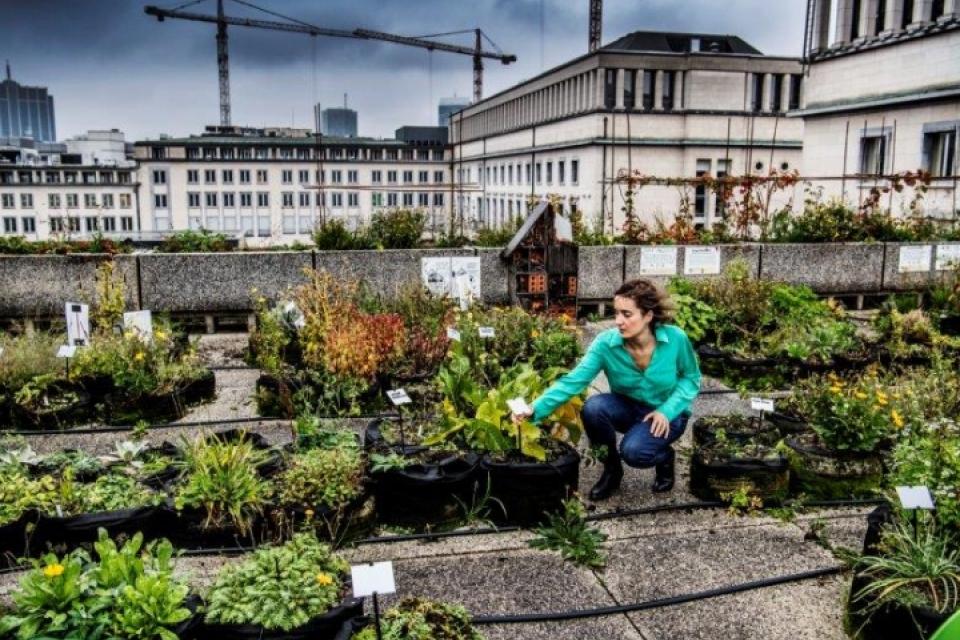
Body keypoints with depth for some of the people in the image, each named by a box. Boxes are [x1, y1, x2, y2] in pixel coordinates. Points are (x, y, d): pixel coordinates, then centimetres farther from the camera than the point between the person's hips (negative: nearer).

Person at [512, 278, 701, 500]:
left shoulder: (676, 339, -23)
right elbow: (574, 380, -30)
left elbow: (690, 378, -7)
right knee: (593, 407, -29)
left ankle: (665, 458, 8)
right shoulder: (606, 343, -22)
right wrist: (536, 408, -44)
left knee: (634, 451, -31)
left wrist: (667, 410, -22)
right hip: (628, 408, 3)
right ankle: (612, 468, -1)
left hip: (666, 414, -2)